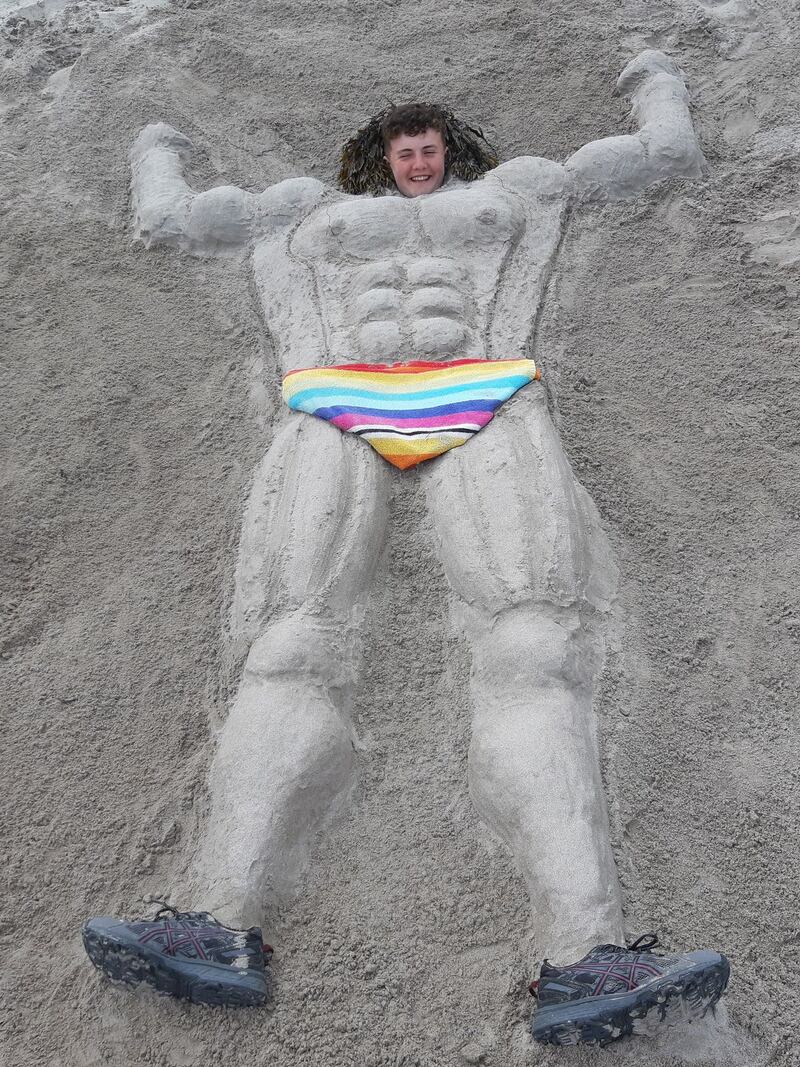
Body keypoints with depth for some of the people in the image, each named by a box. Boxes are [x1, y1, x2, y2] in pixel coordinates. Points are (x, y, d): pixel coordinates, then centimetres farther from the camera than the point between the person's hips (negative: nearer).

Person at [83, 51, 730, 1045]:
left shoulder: (509, 189, 37)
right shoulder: (314, 209, 38)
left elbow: (670, 154, 43)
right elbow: (167, 221, 41)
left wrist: (656, 79, 61)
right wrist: (157, 149, 60)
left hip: (481, 404, -1)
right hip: (337, 414, 1)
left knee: (533, 647, -24)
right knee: (295, 646, -21)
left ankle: (584, 958, -34)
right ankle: (223, 928, -27)